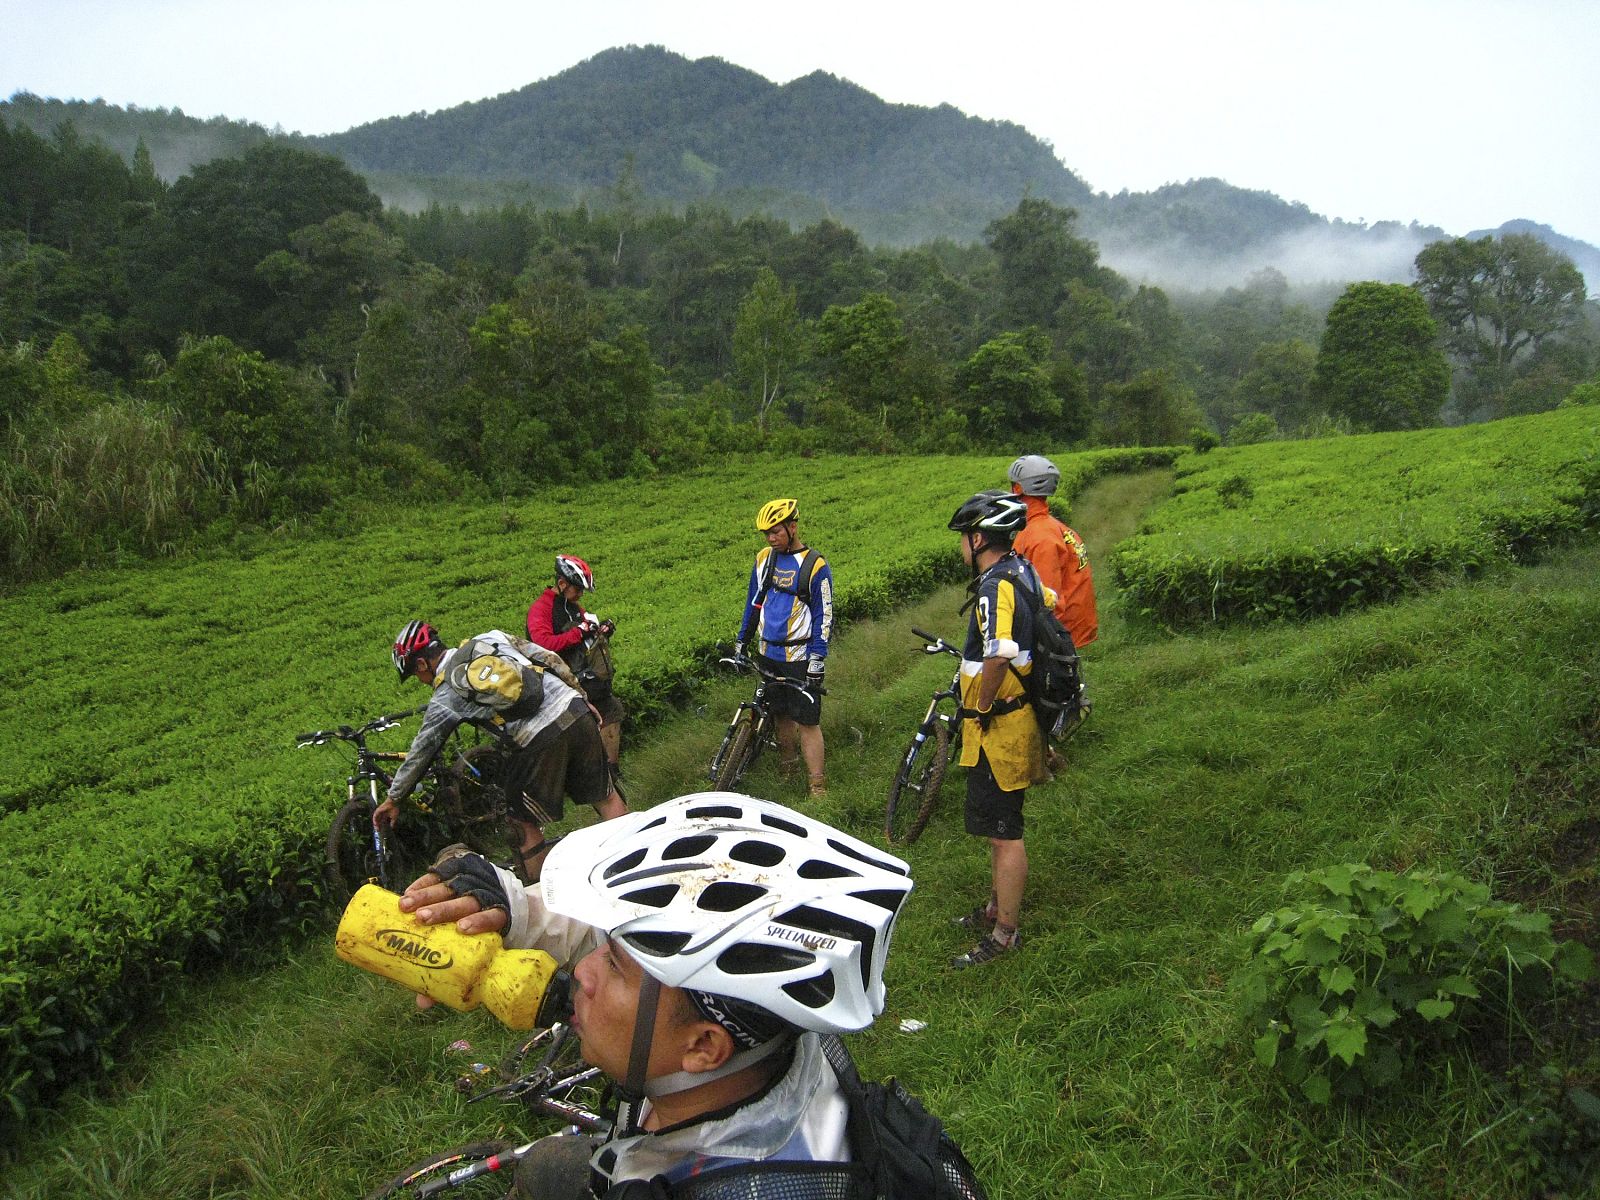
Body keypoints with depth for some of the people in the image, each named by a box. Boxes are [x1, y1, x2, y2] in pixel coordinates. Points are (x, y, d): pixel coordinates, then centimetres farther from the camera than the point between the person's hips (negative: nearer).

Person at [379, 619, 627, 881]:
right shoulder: (491, 638, 16)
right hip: (577, 712, 5)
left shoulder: (444, 699, 7)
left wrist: (393, 799, 28)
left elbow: (420, 752, 15)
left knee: (525, 823, 15)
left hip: (540, 742, -5)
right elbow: (551, 660, 14)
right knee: (605, 796, 19)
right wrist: (582, 698, 23)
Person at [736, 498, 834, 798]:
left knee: (807, 721, -5)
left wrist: (817, 661, -13)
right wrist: (741, 643, 14)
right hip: (770, 653, 5)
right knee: (782, 714, 13)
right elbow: (754, 603, 15)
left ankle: (817, 786, -1)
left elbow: (824, 616, -9)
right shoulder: (763, 559, 6)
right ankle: (785, 771, 26)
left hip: (800, 657, -5)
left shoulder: (815, 565, -10)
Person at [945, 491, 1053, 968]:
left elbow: (1000, 653, -39)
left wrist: (981, 707, -23)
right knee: (1001, 827, 22)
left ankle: (1005, 934, 9)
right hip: (1019, 713, 10)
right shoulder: (1023, 572, 8)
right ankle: (997, 907, 36)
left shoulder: (995, 585, -23)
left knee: (1003, 832, -1)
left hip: (998, 726, -10)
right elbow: (1050, 603, 30)